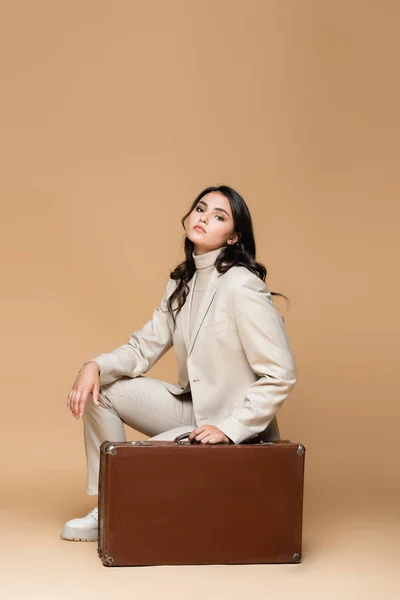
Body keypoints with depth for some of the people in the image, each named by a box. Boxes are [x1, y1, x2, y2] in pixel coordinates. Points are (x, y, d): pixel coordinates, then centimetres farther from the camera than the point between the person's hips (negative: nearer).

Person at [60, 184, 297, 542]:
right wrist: (96, 366, -12)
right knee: (101, 389, -3)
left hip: (236, 428, -8)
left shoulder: (242, 287, -21)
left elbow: (280, 376, -23)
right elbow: (144, 347, 6)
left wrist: (230, 428, -26)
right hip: (192, 406, 8)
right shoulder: (183, 282, 5)